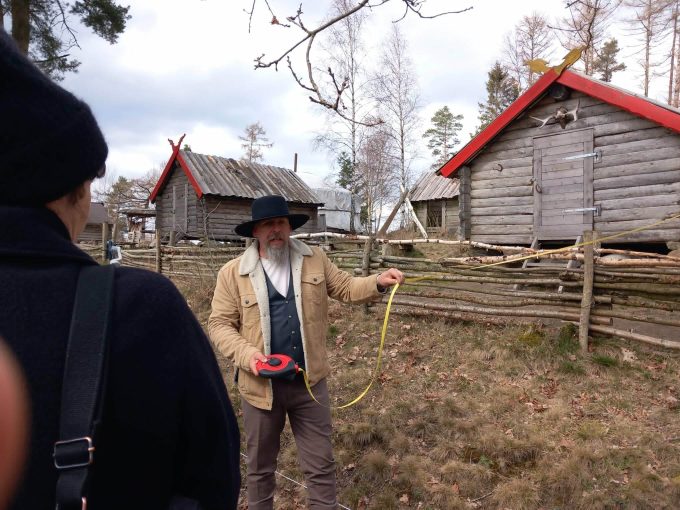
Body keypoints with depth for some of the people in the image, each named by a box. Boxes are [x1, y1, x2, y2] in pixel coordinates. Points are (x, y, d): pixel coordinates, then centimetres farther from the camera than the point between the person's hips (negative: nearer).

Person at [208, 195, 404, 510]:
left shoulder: (314, 260, 1)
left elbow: (344, 288, 7)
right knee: (259, 465, 20)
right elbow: (219, 325, -5)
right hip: (262, 384, -1)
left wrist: (378, 282, -12)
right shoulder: (232, 273, -6)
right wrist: (247, 354, -21)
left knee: (320, 464, 14)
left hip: (309, 381, 1)